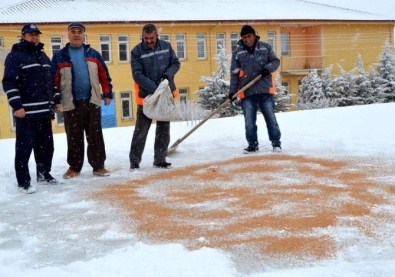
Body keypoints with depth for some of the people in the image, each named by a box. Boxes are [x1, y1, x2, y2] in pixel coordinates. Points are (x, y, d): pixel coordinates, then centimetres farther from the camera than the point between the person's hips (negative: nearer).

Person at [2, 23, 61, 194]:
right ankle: (23, 181, 3)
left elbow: (50, 81, 26)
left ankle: (44, 173, 28)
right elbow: (9, 83, -12)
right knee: (25, 146, -4)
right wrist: (16, 106, -19)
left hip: (44, 110, 7)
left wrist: (55, 101, 20)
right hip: (25, 111, -7)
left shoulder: (43, 56, 18)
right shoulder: (15, 56, -6)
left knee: (46, 145, 13)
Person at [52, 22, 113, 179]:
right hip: (71, 103, -1)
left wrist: (107, 94, 4)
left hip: (92, 101, 1)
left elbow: (104, 75, 9)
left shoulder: (93, 54, 9)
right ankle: (74, 167, 16)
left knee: (95, 136, 4)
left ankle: (98, 165, 11)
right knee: (74, 136, 6)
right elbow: (54, 79, 4)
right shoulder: (60, 56, 5)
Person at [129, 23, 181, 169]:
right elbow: (137, 75, -15)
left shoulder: (166, 46, 1)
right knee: (141, 129, 1)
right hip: (146, 95, -4)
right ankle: (134, 160, 10)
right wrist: (154, 89, -24)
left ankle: (160, 159, 19)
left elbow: (176, 63, 8)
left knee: (164, 128, 9)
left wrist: (168, 74, -14)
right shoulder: (137, 51, -10)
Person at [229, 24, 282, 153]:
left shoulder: (266, 47, 5)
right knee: (249, 121, 2)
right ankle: (252, 144, 14)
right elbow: (234, 73, 5)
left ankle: (276, 143, 13)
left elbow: (275, 61, 9)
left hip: (265, 89, -1)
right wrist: (232, 91, -2)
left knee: (270, 117, 2)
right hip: (247, 92, 1)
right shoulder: (237, 52, 6)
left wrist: (268, 68, -13)